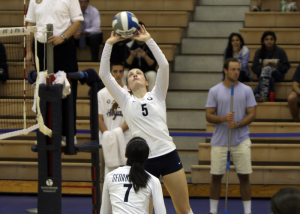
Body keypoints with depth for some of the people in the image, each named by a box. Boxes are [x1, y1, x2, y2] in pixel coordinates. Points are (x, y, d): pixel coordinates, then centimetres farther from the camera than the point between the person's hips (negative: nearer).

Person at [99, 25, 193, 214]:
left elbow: (164, 65, -2)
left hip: (168, 155, 0)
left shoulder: (157, 95, 10)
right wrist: (109, 44, -1)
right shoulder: (126, 101, 10)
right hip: (144, 161, 0)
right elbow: (104, 74, 4)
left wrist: (149, 40, -5)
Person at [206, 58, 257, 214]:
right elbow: (209, 116, 0)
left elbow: (251, 114, 2)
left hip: (241, 141, 0)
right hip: (219, 141, 0)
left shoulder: (246, 90, 4)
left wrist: (238, 123, -16)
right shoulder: (214, 91, 1)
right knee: (216, 176, 3)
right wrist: (223, 118, -19)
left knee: (244, 176, 1)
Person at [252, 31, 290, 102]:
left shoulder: (280, 51, 3)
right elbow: (254, 68, 4)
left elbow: (286, 67, 0)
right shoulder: (259, 52, 9)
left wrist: (276, 65, -18)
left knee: (268, 69, -36)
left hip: (278, 75, -2)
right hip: (262, 75, 2)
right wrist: (263, 66, -16)